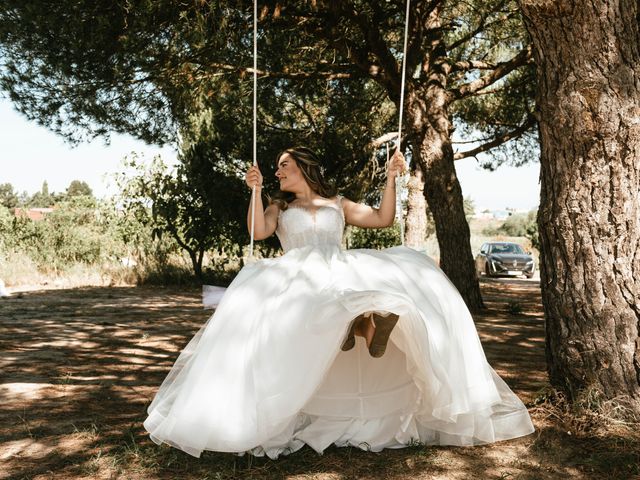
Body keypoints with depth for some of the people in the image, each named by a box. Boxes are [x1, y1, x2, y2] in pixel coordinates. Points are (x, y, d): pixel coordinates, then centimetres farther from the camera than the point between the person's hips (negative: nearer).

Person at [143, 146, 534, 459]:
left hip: (346, 272, 2)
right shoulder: (279, 207, 23)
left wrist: (391, 178, 9)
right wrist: (256, 192, -8)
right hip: (301, 277, -1)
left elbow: (384, 219, 15)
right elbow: (258, 231, 1)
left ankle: (368, 320, -49)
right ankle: (360, 321, -49)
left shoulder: (338, 204, 26)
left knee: (412, 271, -21)